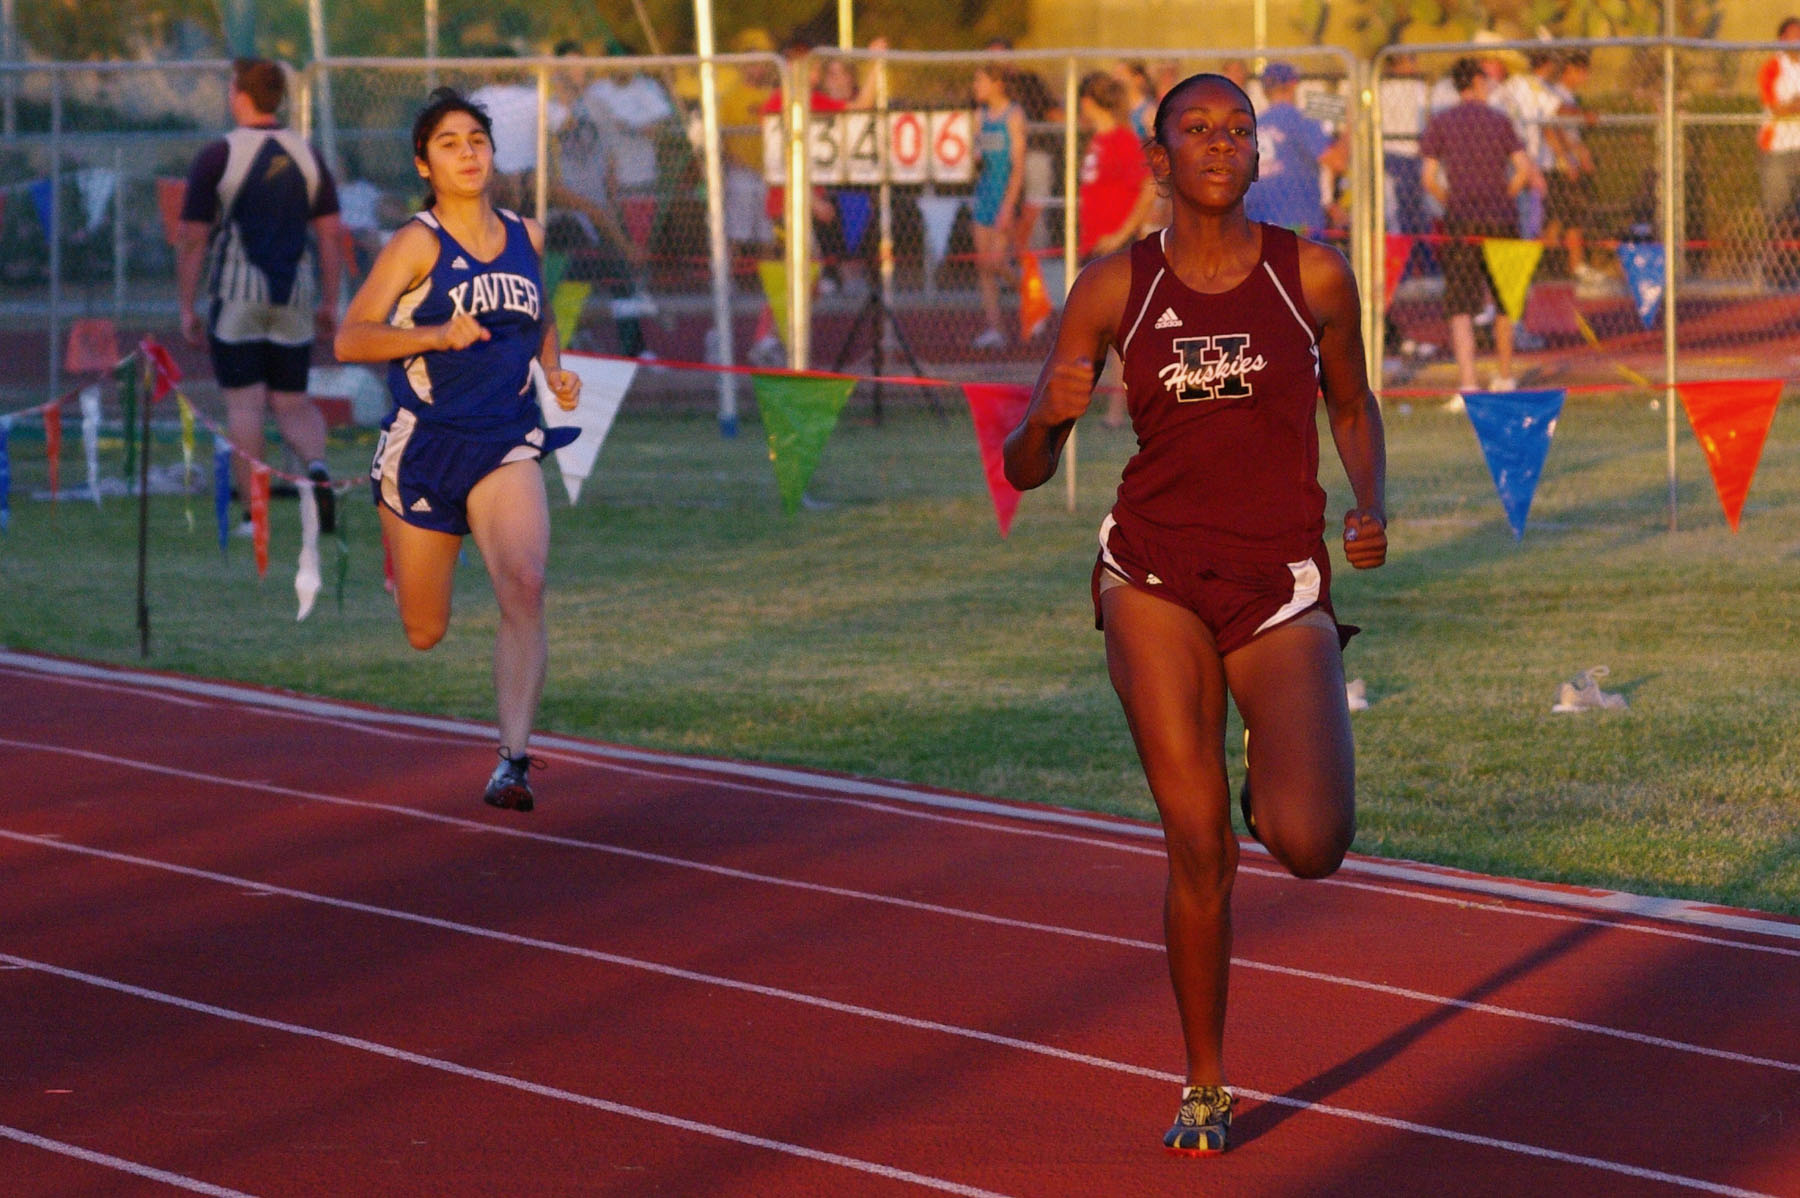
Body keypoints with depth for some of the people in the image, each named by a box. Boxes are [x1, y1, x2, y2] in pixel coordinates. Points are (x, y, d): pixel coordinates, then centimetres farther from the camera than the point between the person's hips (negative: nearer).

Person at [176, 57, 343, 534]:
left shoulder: (217, 157, -6)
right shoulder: (307, 155, 5)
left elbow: (191, 238, -7)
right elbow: (331, 233, 4)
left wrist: (187, 308, 0)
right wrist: (329, 302, 11)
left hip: (235, 298, -3)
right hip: (294, 298, 3)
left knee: (244, 403, 2)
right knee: (293, 400, 12)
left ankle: (252, 513, 0)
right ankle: (317, 468, -16)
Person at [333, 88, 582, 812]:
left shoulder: (525, 237, 8)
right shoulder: (418, 244, -7)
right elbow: (349, 340, -13)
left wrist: (554, 370, 9)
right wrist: (436, 336, -25)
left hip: (507, 446, 3)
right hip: (424, 444, -2)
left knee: (523, 586, -24)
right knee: (423, 635, 8)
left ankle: (514, 758, -28)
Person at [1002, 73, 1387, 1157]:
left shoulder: (1315, 276, 0)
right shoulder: (1113, 290, 0)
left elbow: (1352, 405, 17)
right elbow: (1024, 472, 3)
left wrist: (1373, 505, -2)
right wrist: (1048, 415, -20)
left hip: (1283, 587, 0)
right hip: (1157, 575, 0)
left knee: (1309, 845, -18)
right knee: (1197, 845, -5)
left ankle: (1281, 780, 21)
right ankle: (1207, 1088, 15)